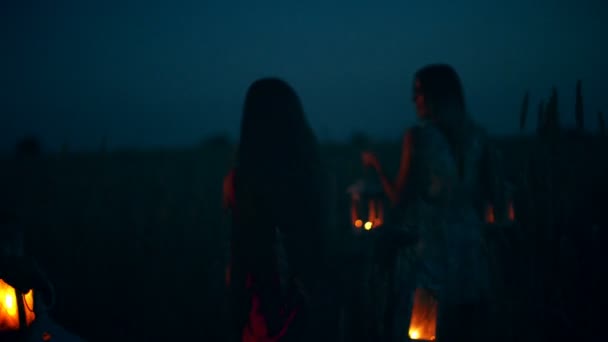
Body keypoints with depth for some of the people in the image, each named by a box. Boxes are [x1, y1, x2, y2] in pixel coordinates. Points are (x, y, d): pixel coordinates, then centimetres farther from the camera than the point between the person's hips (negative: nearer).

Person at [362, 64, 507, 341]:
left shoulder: (418, 136, -10)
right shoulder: (477, 136, 3)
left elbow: (399, 198, -11)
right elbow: (493, 195, 6)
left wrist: (375, 165, 3)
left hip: (425, 249, -5)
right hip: (468, 249, 5)